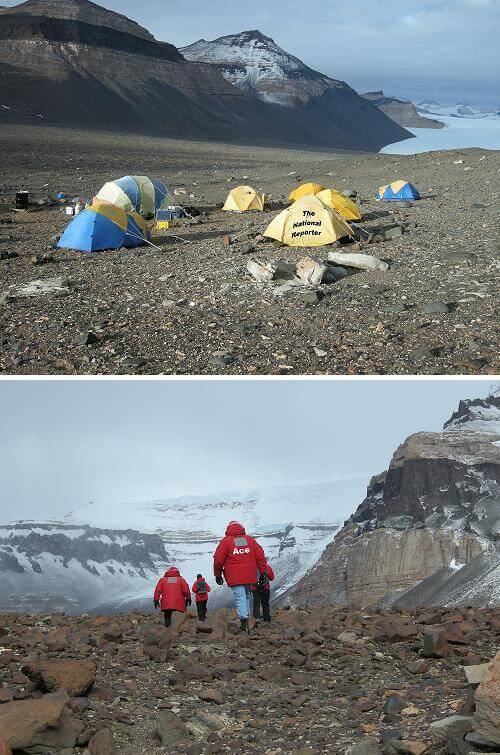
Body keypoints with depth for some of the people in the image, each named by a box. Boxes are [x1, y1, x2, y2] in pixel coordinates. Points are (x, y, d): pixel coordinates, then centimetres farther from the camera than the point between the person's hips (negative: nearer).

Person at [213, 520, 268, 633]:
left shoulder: (225, 542, 1)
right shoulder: (250, 540, 11)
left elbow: (218, 560, 1)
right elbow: (260, 557, 8)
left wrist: (218, 575, 12)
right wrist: (263, 572, 13)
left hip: (234, 577, -3)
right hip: (249, 576, 4)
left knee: (240, 598, -5)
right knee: (246, 596, 18)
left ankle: (244, 620, -16)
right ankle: (246, 617, 20)